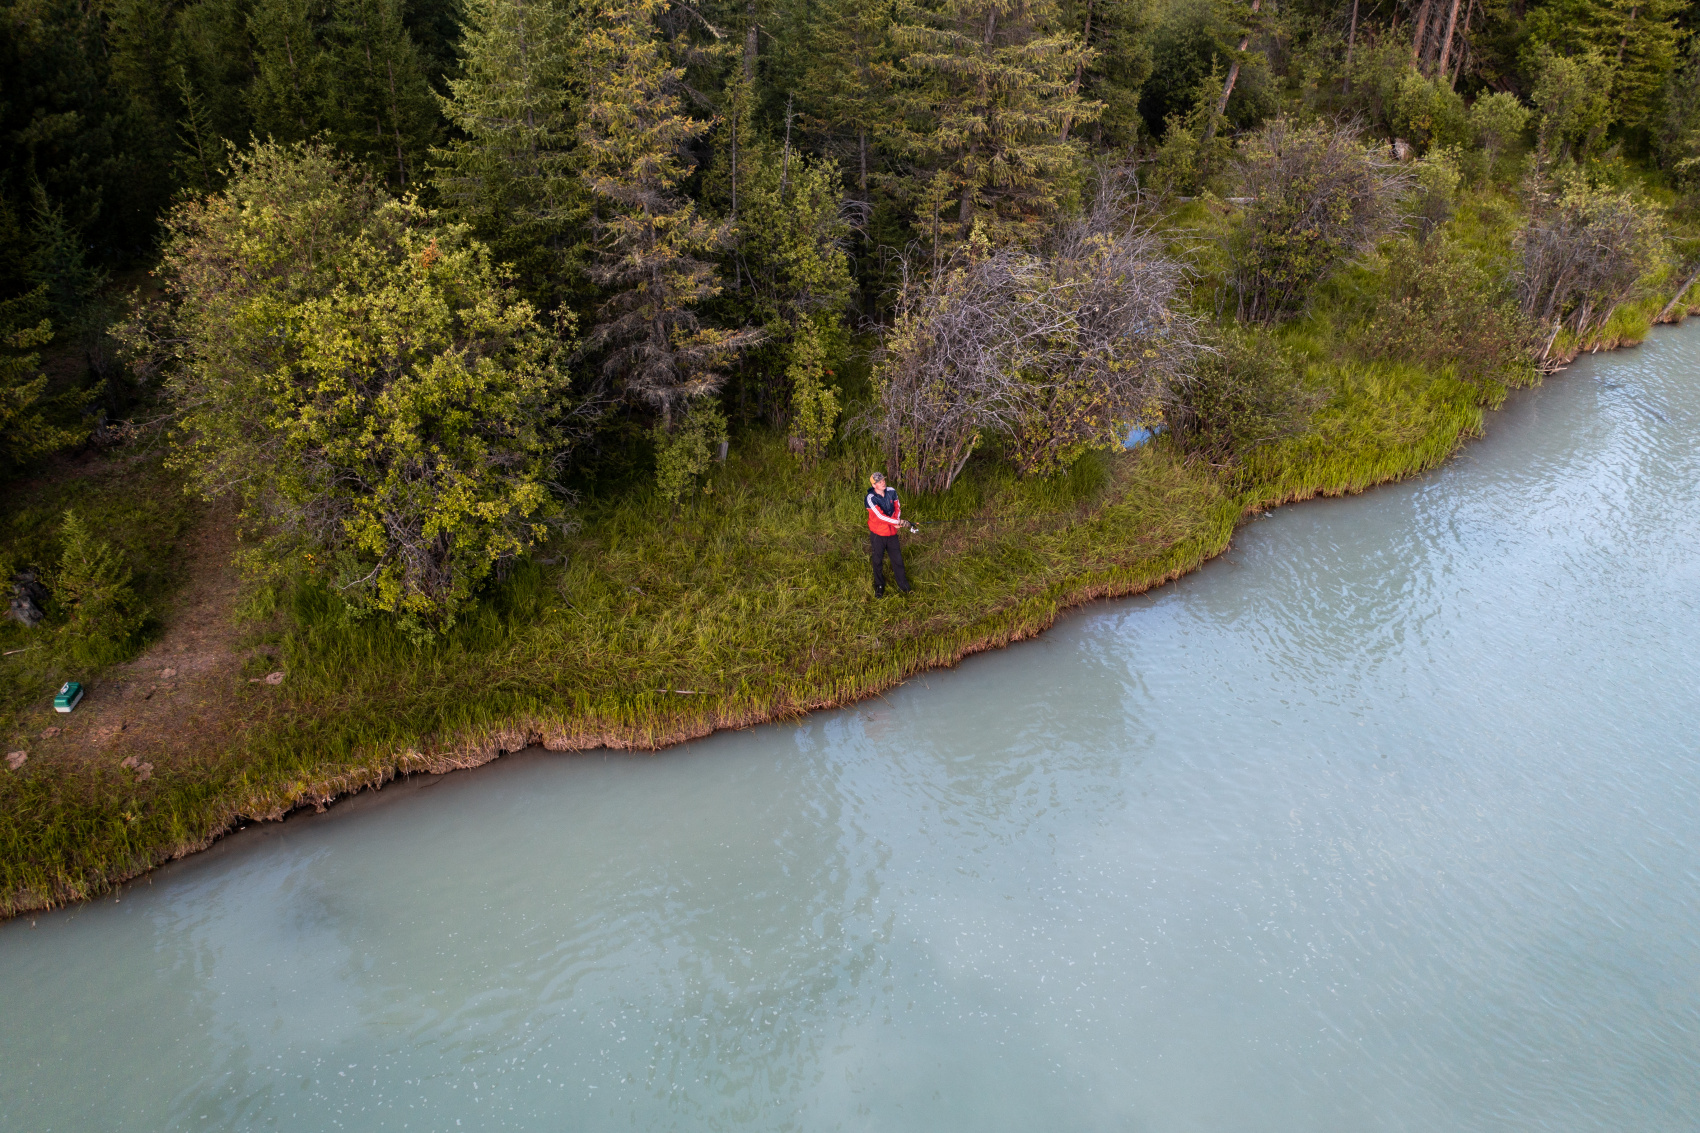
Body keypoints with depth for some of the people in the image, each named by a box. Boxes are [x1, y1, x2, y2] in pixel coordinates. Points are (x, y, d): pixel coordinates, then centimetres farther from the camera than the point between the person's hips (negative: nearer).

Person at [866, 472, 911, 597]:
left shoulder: (892, 492, -4)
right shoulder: (871, 498, -21)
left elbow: (897, 508, 6)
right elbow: (881, 516, -25)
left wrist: (896, 521, -13)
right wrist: (898, 522, -21)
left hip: (891, 532, 4)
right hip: (877, 534, -4)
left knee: (898, 559, 11)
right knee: (878, 561, 9)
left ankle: (903, 584, 27)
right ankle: (879, 586, 27)